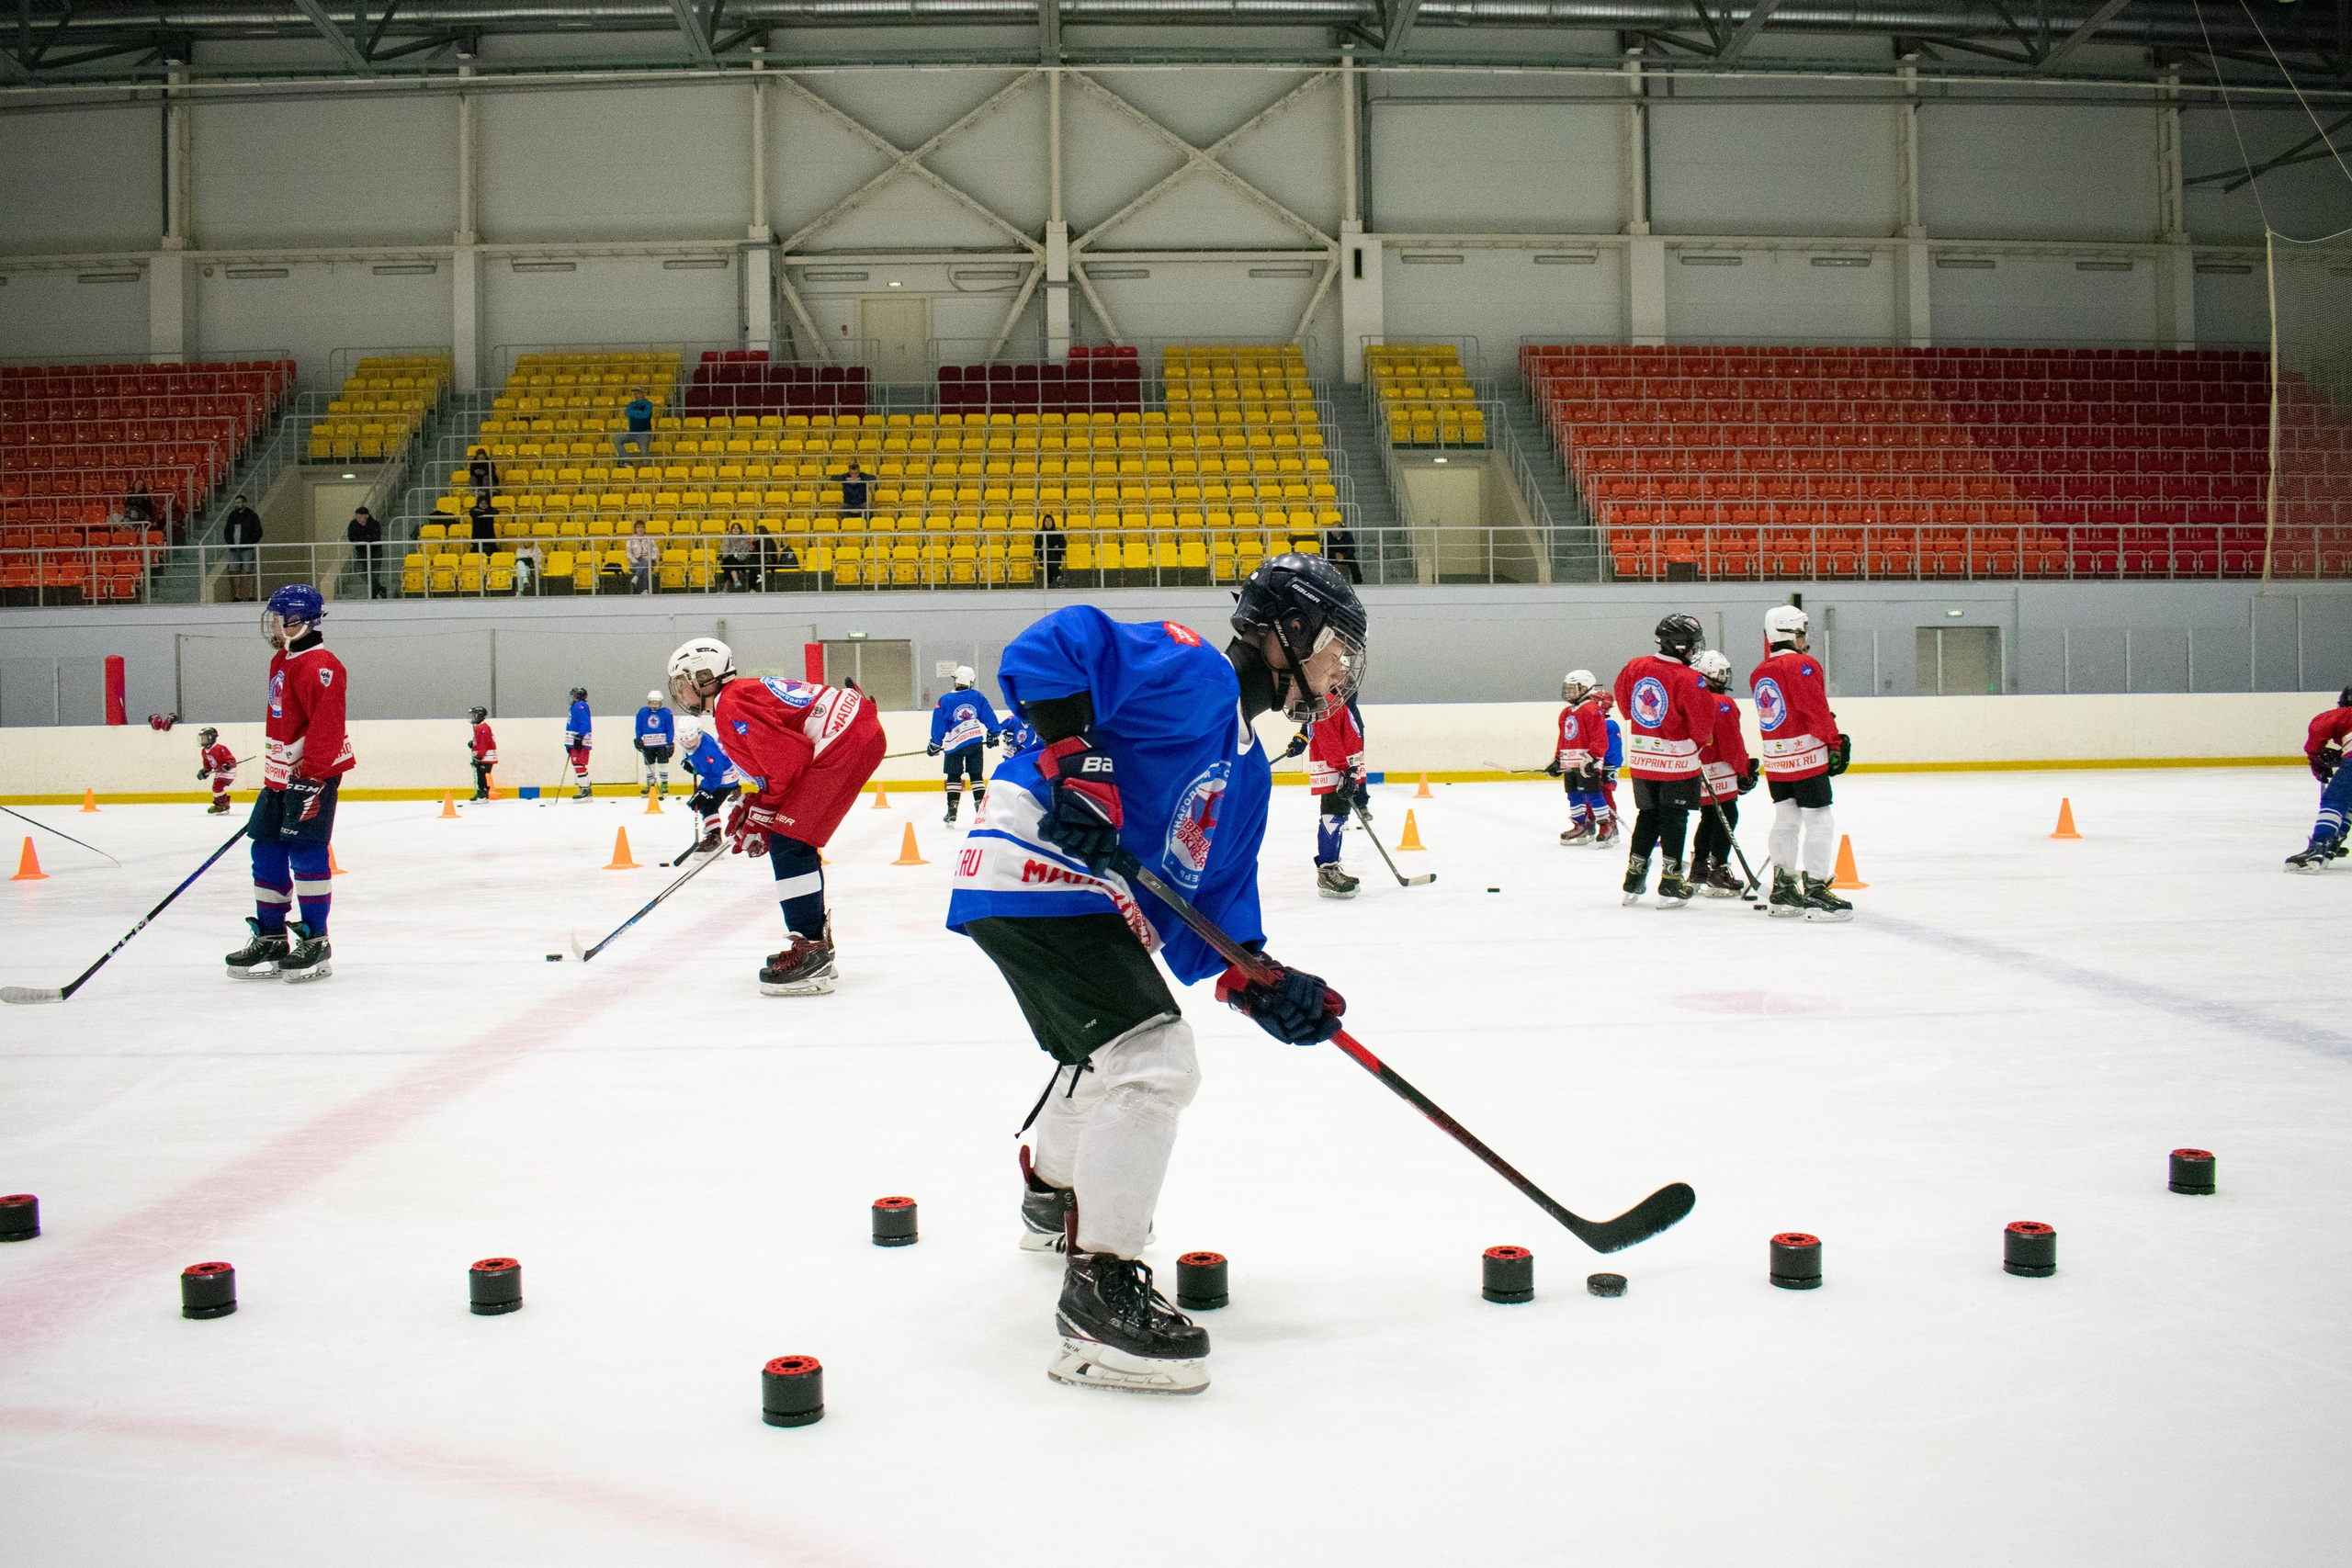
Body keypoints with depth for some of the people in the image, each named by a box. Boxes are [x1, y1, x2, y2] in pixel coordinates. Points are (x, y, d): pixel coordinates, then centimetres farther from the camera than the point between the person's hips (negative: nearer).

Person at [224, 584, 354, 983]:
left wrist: (309, 773, -26)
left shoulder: (320, 666, -16)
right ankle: (271, 938, 18)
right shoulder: (281, 661, 17)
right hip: (281, 774, 10)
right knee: (267, 852, 10)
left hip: (315, 772, -10)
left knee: (305, 850, -12)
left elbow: (327, 725, -24)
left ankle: (316, 942, -6)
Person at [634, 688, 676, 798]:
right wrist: (638, 740, 3)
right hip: (648, 744, 3)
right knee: (648, 764, 10)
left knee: (663, 763, -2)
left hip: (662, 743, -3)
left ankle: (664, 784, 7)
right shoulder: (642, 712, 0)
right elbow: (639, 727, 9)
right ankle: (650, 785, 21)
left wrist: (670, 743, -7)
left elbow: (670, 729, -3)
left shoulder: (666, 713, -6)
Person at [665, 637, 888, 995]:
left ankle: (811, 955, -14)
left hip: (846, 743, -11)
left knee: (788, 842, -12)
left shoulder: (731, 707, -12)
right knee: (793, 842, 18)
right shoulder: (744, 693, 21)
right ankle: (817, 944, 25)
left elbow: (789, 760, -18)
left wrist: (762, 816, -6)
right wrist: (751, 805, 16)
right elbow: (773, 765, 26)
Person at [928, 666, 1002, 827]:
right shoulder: (978, 697, 2)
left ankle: (952, 811, -2)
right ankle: (981, 807, 7)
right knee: (976, 775, 12)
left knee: (954, 777, 5)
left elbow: (939, 725, -2)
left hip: (954, 744, -2)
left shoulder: (945, 700, -3)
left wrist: (935, 744, 6)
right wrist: (992, 734, 19)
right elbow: (989, 716, 6)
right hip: (976, 741, 2)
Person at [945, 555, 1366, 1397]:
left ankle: (1054, 1195, 60)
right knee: (1155, 1061, -20)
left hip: (1097, 899, 11)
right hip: (1038, 878, -11)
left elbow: (1212, 904, 14)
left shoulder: (1247, 768, 18)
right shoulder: (1192, 672, -11)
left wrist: (1260, 984, -1)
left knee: (1112, 1046, 33)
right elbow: (1050, 648, -23)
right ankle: (1098, 1288, -14)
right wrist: (1072, 756, -30)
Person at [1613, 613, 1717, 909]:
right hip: (1677, 760, -5)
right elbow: (1703, 721, -16)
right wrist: (1699, 741, 5)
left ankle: (1633, 882, 17)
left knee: (1648, 815, 17)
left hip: (1640, 758, 5)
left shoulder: (1634, 667, -3)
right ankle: (1671, 886, 6)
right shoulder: (1689, 680, -20)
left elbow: (1624, 703, 11)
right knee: (1674, 818, 5)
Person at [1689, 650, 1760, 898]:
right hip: (1718, 773, -8)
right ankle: (1717, 871, -7)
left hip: (1694, 771, 8)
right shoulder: (1723, 705, -16)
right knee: (1726, 818, -2)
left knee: (1709, 817, 19)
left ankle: (1698, 870, 22)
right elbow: (1732, 744, -15)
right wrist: (1744, 770, -5)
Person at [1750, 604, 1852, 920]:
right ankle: (1815, 892, -7)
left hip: (1775, 760, 8)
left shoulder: (1758, 673, 11)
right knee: (1818, 821, -4)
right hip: (1807, 756, -8)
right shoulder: (1802, 664, -12)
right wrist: (1835, 743, -10)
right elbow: (1817, 709, -18)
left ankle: (1782, 892, 17)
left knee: (1786, 820, 14)